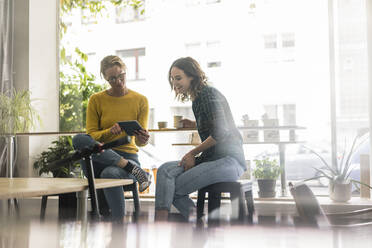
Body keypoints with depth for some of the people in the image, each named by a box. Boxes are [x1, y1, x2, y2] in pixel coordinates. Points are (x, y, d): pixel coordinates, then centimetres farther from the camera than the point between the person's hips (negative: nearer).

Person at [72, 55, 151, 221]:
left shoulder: (140, 100, 4)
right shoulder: (96, 100, 4)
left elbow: (140, 141, 1)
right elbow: (91, 135, -1)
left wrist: (143, 139, -24)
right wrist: (110, 131, -21)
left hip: (127, 155, -2)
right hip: (100, 158, 2)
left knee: (110, 174, -38)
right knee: (78, 139, -31)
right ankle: (132, 169, -30)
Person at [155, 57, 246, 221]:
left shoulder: (208, 93, -9)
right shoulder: (197, 98, 20)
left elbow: (221, 132, -17)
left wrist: (193, 153, -9)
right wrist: (196, 125, 20)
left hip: (229, 160, -9)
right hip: (212, 159, 9)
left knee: (175, 188, -15)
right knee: (166, 170, -12)